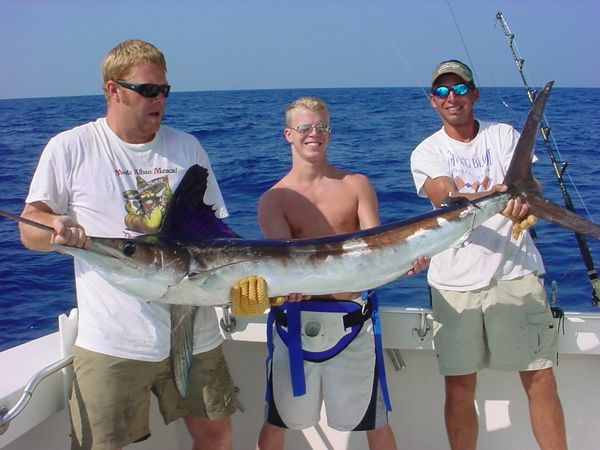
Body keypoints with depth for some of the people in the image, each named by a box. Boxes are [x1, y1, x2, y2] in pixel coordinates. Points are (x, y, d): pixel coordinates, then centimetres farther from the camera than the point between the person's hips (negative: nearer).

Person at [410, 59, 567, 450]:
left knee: (541, 378, 2)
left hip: (516, 273, 0)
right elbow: (444, 199, -14)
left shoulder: (504, 136, 7)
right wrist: (495, 197, -35)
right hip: (455, 282, 0)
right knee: (459, 388, 5)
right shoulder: (426, 152, 5)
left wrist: (523, 201, -33)